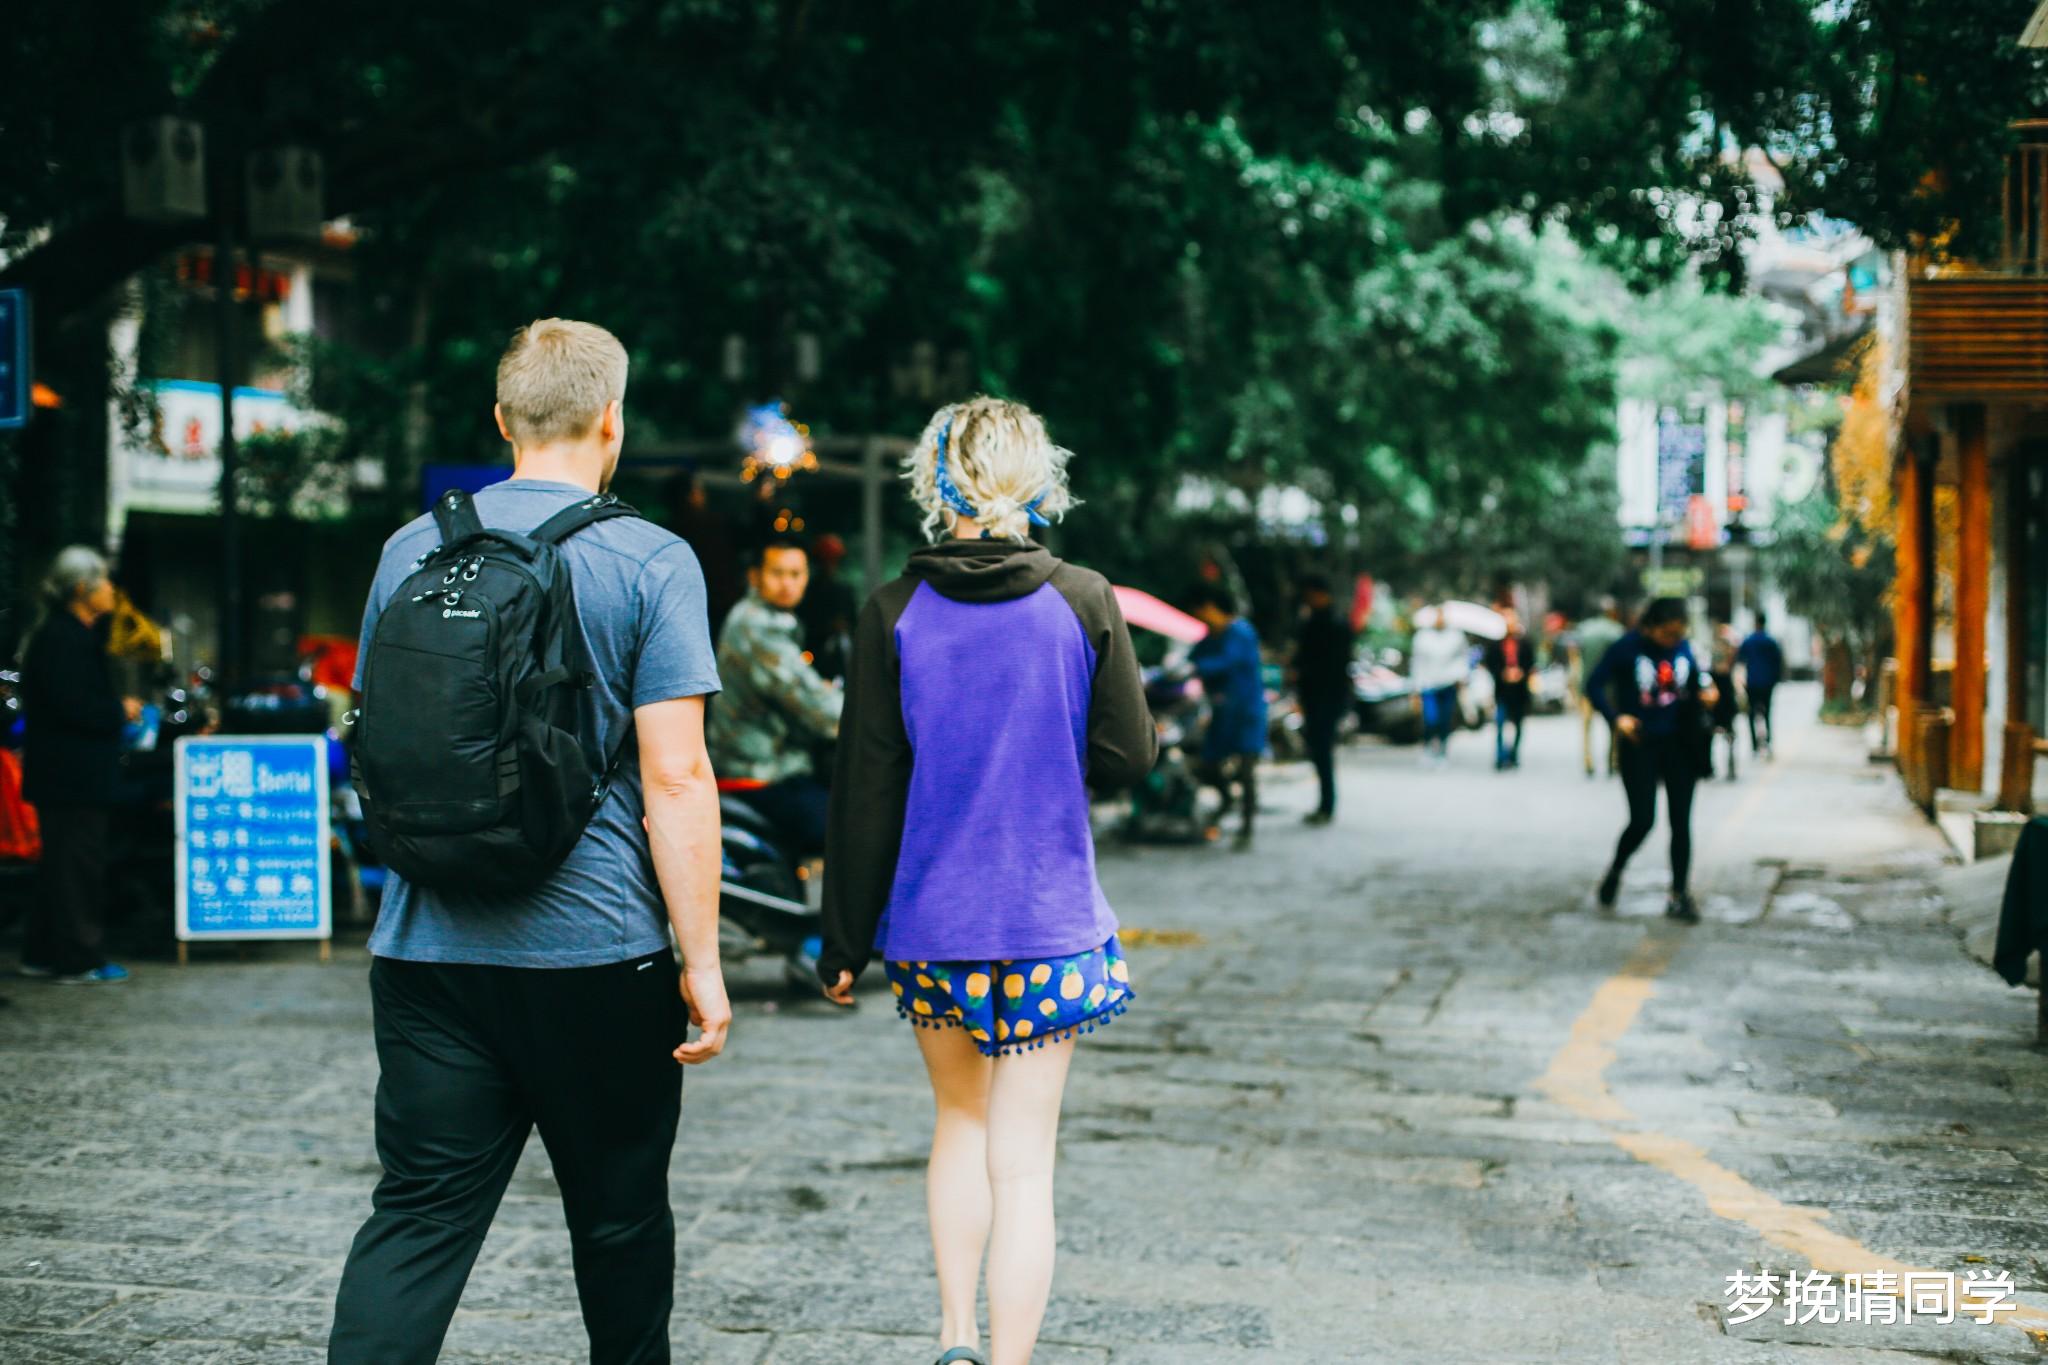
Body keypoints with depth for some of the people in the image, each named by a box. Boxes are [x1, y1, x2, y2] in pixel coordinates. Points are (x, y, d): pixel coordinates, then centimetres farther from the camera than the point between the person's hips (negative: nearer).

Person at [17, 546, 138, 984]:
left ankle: (42, 955, 22)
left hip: (73, 777, 11)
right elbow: (72, 705, -24)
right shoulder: (60, 639, -16)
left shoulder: (76, 634, 16)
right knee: (77, 868, -5)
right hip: (72, 778, -11)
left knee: (63, 866, 15)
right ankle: (79, 961, 0)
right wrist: (120, 711, -12)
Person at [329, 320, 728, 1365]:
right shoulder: (649, 562, -7)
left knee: (418, 1217, 3)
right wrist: (702, 960, -8)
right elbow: (673, 776, -12)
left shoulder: (411, 550, 6)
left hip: (429, 950, 3)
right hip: (598, 953, -3)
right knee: (620, 1216, 13)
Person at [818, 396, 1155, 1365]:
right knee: (1023, 1159, 4)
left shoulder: (894, 615, -6)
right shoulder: (1082, 603, -7)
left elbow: (864, 793, -4)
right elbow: (1129, 756, -1)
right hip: (1049, 922, -1)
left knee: (960, 1118, 22)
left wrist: (844, 942, 3)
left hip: (929, 922, 2)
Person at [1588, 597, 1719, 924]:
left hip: (1679, 744, 4)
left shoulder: (1683, 648, 2)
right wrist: (1616, 717, -20)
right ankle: (1615, 872, 22)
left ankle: (1679, 895, 10)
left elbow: (1695, 682, 17)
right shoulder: (1627, 649, -11)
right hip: (1640, 744, -4)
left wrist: (1706, 693, -6)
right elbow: (1596, 686, -8)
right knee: (1642, 820, -6)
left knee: (1681, 821, 3)